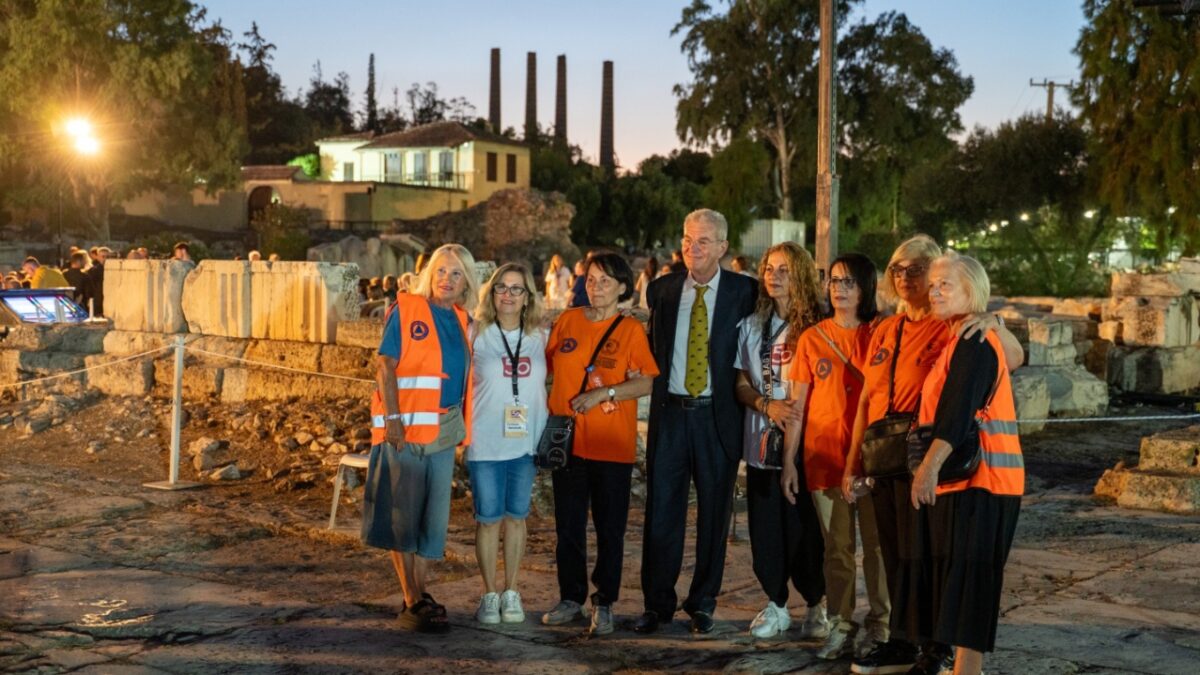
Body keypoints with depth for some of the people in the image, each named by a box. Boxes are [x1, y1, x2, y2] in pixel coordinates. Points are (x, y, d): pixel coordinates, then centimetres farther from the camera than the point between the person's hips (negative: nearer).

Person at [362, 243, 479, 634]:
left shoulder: (462, 320, 11)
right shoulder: (406, 309, -5)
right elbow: (385, 366, -9)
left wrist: (460, 426, 9)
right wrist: (392, 418, -17)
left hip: (444, 429, 6)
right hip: (406, 427, -6)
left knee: (434, 514, 9)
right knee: (403, 516, 1)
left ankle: (419, 595, 20)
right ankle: (413, 603, 7)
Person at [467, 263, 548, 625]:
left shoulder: (540, 337, 5)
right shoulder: (476, 334, -2)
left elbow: (547, 382, 15)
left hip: (526, 443, 2)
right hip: (486, 443, -2)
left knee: (517, 517, 9)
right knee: (488, 519, 2)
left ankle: (511, 592, 21)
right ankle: (489, 595, 14)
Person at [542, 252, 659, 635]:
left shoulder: (631, 330, -2)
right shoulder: (566, 321, 8)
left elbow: (646, 383, -7)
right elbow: (548, 366, 14)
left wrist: (604, 393, -18)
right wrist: (546, 418, 4)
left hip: (612, 444, -3)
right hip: (568, 440, 3)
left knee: (610, 528, 3)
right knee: (568, 526, 8)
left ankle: (603, 604, 13)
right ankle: (571, 598, 20)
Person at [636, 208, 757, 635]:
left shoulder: (743, 292, -1)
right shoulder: (662, 289, 7)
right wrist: (654, 386, 6)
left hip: (718, 416, -2)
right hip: (669, 412, 2)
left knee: (715, 513, 7)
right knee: (661, 511, 4)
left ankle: (703, 603, 21)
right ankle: (657, 604, 15)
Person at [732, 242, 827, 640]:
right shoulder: (751, 326, 11)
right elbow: (741, 383, 11)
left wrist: (799, 414, -16)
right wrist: (767, 405, -8)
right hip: (762, 439, 4)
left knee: (804, 524, -1)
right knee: (765, 525, 6)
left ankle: (816, 605, 16)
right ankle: (775, 604, 19)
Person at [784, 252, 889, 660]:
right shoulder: (812, 339, 5)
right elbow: (797, 403, 6)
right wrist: (789, 460, 2)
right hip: (824, 455, 2)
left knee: (877, 543, 2)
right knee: (836, 547, 7)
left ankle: (879, 625, 12)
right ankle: (841, 627, 15)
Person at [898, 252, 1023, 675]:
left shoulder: (975, 342, -13)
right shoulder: (959, 340, 19)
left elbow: (958, 410, -25)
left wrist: (931, 465, -34)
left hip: (979, 480, -10)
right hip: (958, 479, 10)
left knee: (967, 581, -8)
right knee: (953, 579, 13)